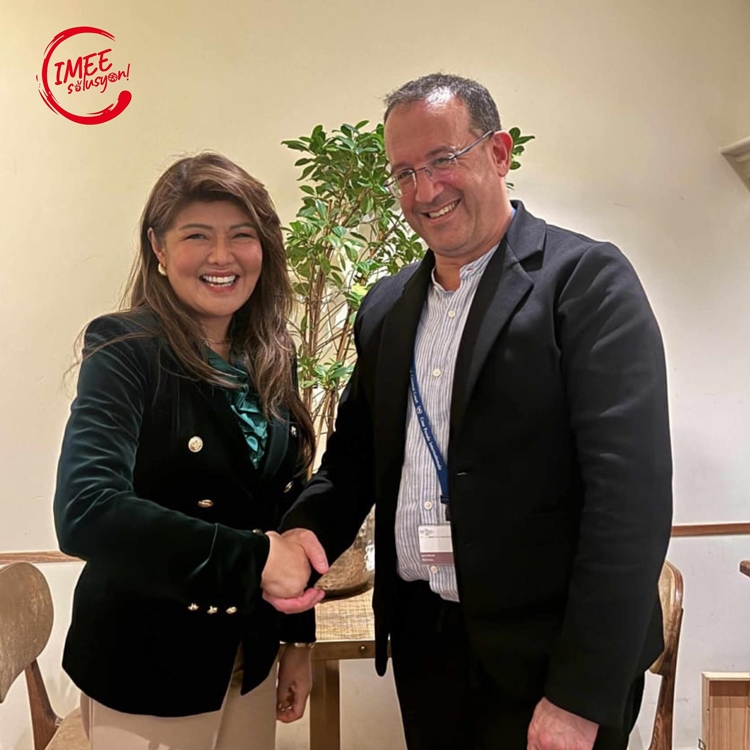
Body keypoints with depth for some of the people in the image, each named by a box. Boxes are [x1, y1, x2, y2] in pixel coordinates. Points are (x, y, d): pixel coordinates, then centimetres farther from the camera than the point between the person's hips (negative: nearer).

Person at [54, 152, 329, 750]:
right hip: (146, 669, -5)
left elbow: (285, 511, 6)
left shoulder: (272, 359, 0)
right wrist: (253, 556, -31)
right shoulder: (126, 350, -17)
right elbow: (85, 511, -30)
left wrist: (299, 636, 8)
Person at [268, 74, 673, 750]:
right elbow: (354, 459, 12)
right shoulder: (386, 307, 8)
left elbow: (632, 494, -17)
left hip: (545, 661, -5)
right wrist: (305, 533, -8)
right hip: (422, 643, 6)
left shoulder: (587, 277, -11)